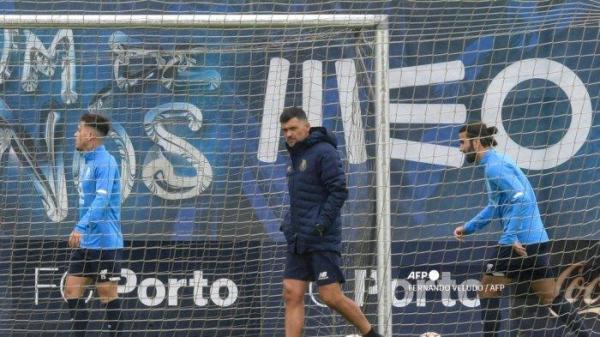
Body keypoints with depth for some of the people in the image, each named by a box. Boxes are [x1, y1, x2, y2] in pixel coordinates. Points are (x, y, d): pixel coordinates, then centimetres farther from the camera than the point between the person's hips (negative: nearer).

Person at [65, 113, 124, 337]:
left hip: (105, 243, -9)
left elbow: (102, 200, -26)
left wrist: (81, 228, -35)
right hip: (85, 243, 9)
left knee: (107, 295, -2)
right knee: (72, 290, 6)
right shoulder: (87, 163, 14)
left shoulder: (105, 163, -15)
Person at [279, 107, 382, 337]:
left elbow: (339, 191, -15)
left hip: (322, 239, -8)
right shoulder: (296, 155, 17)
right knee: (292, 295, -1)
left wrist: (322, 223, -20)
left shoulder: (324, 152, -9)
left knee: (331, 297, -7)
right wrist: (289, 223, 14)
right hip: (298, 240, 8)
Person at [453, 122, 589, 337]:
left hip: (519, 243, -9)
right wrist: (468, 228, 24)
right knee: (552, 299, 11)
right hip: (538, 240, 9)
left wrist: (511, 236, -24)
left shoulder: (494, 166, -12)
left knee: (488, 293, 3)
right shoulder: (497, 163, 18)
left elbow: (521, 198, -23)